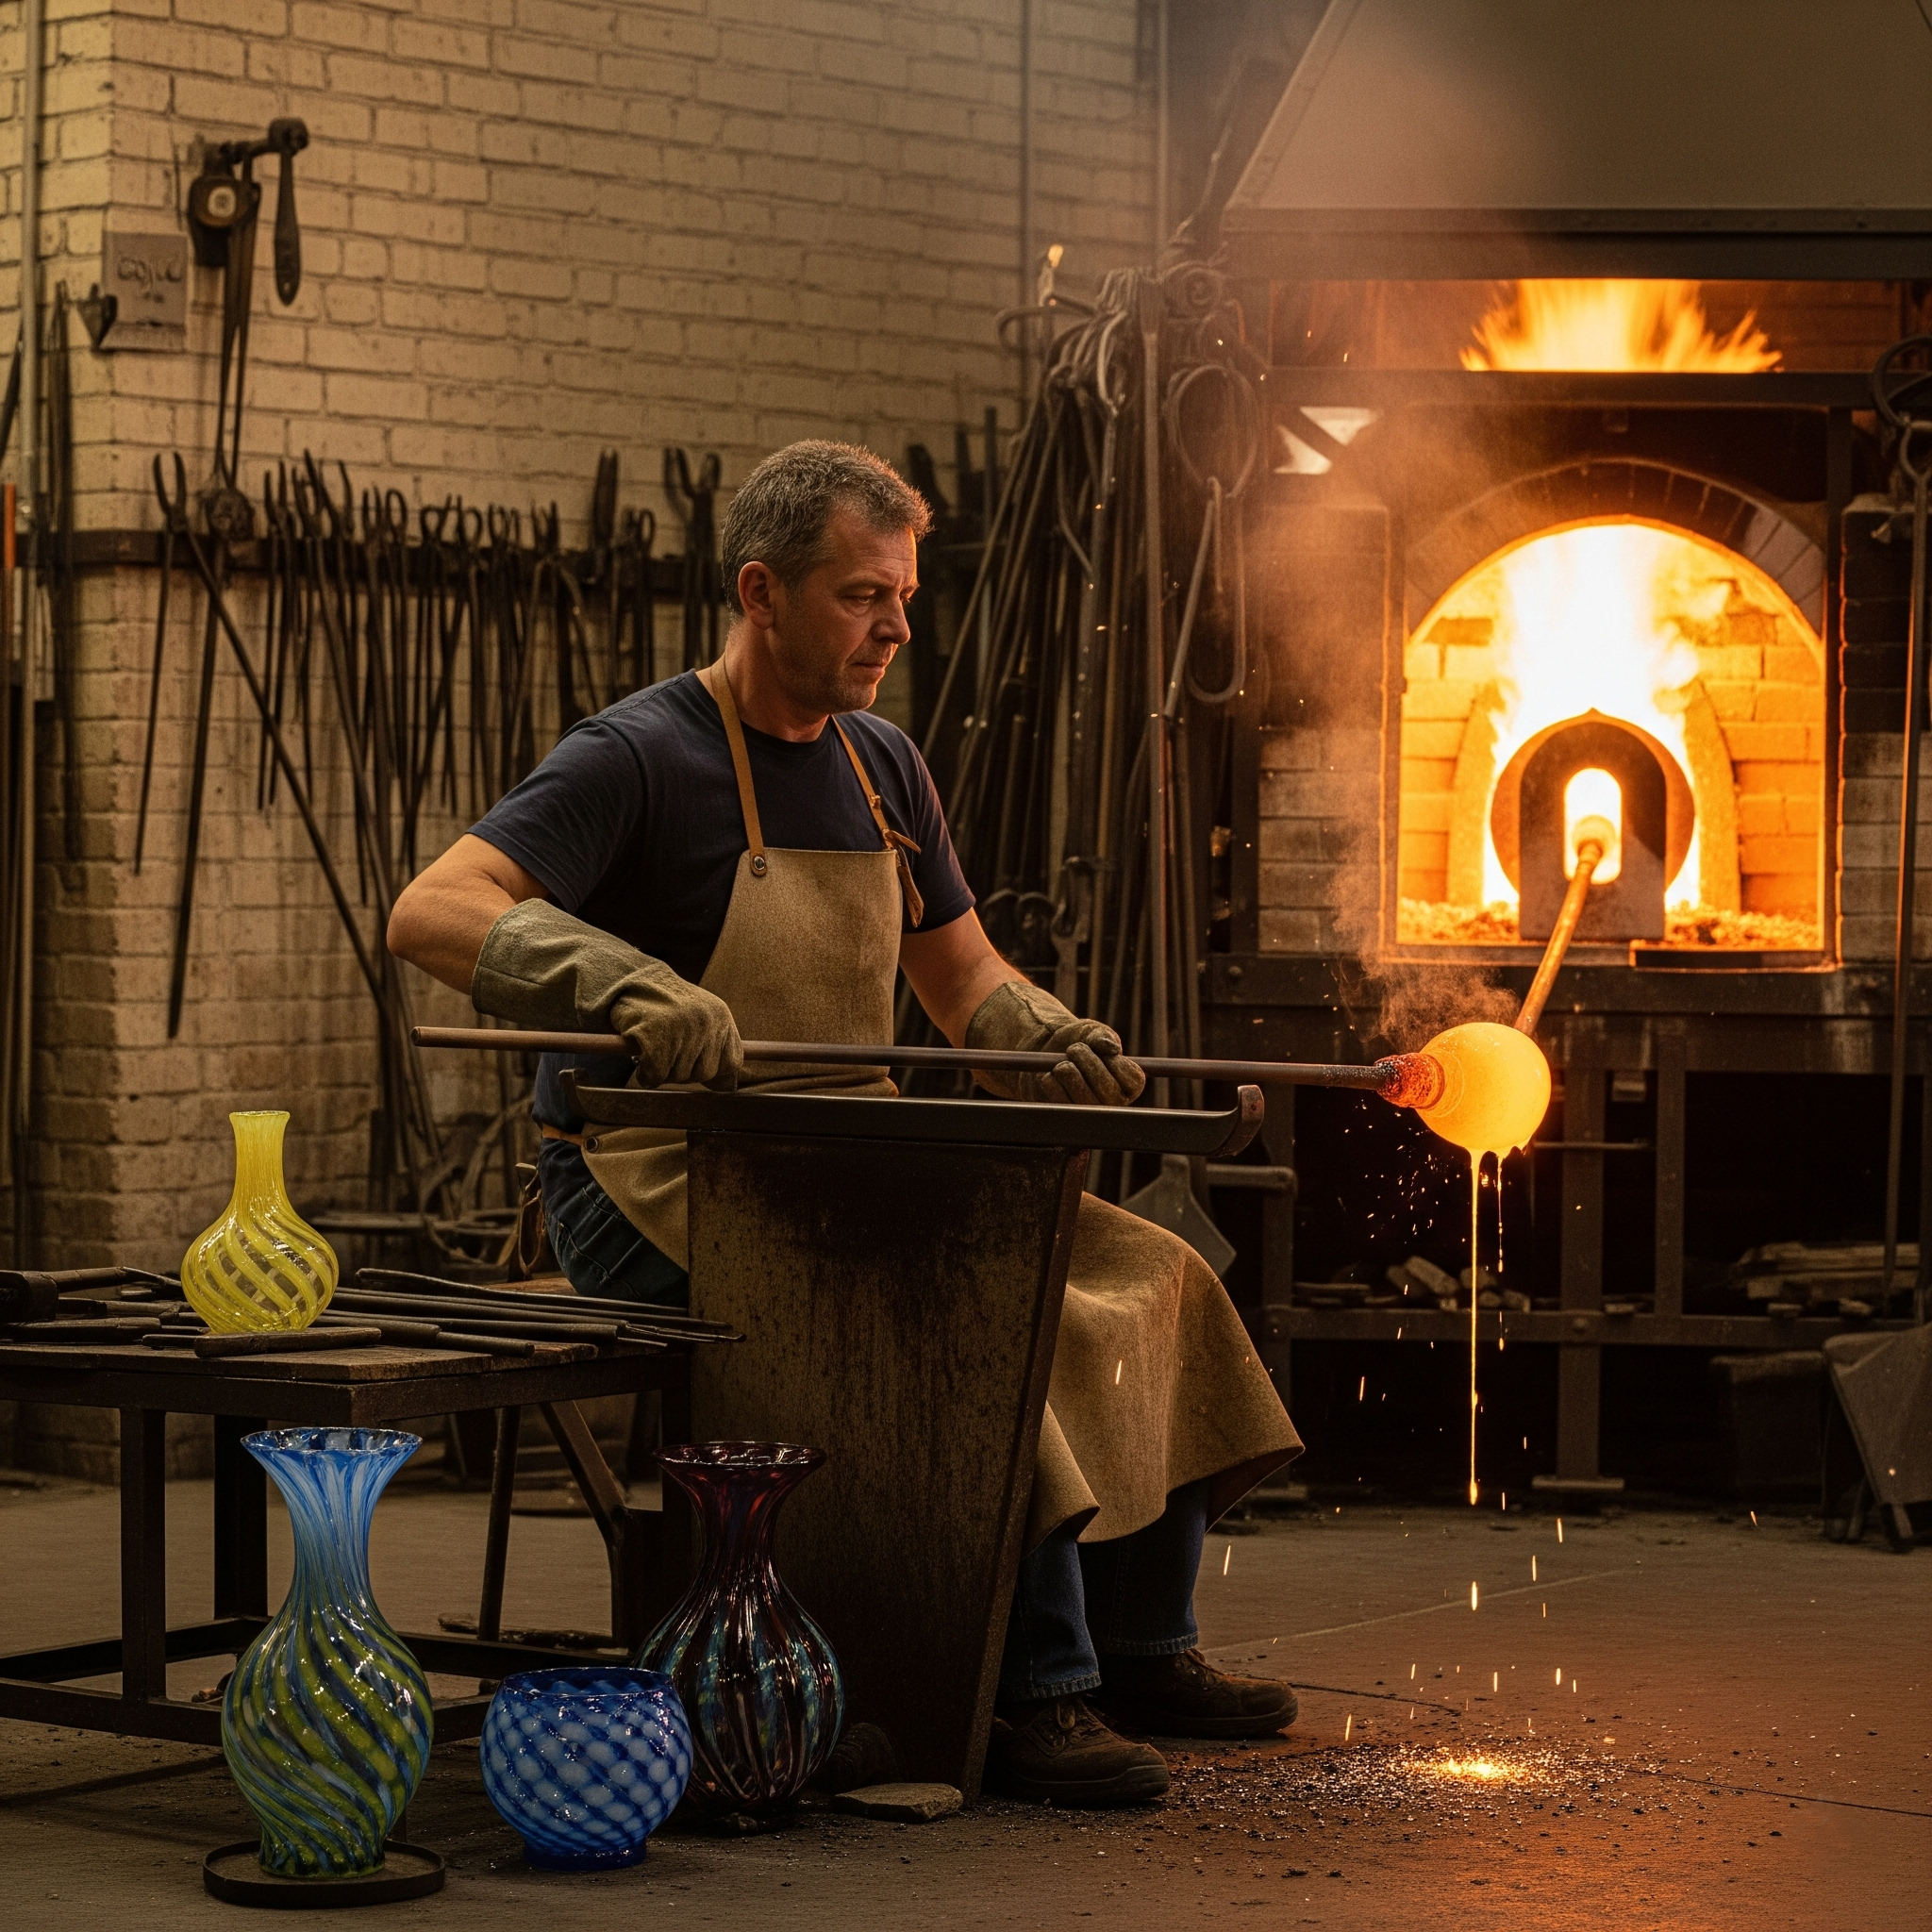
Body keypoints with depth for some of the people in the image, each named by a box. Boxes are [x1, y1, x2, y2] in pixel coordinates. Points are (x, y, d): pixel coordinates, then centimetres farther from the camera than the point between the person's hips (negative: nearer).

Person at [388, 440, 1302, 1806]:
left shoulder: (882, 768, 14)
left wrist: (1052, 1040, -2)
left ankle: (1142, 1645, 10)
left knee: (1145, 1278, -1)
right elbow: (431, 915, -24)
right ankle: (1033, 1694, -23)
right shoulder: (638, 758, -11)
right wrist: (626, 984, -40)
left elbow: (968, 985, 22)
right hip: (660, 1192, -8)